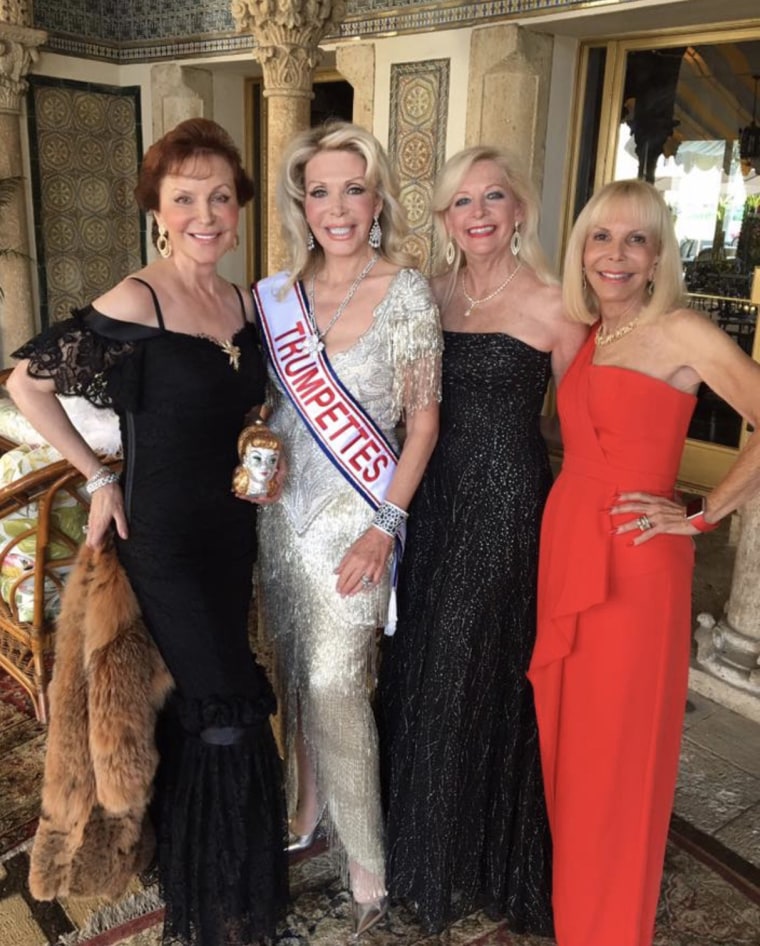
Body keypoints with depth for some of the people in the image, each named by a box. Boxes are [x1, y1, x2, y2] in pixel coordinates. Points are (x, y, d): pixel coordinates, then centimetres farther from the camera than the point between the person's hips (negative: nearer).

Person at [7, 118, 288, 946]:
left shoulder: (243, 302, 3)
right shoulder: (135, 303, -17)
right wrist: (97, 479, -9)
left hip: (232, 528, 6)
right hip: (165, 536, -6)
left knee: (207, 699, 18)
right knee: (225, 710, 1)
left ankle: (192, 863, 43)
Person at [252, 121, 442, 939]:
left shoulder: (406, 293, -10)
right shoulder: (277, 294, 4)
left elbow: (423, 418, -9)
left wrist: (386, 525, -14)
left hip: (351, 516, -5)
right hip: (281, 505, 5)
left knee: (334, 683, -2)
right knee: (291, 672, 16)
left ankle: (365, 864, 17)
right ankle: (304, 810, 38)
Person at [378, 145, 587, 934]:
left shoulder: (550, 305, -9)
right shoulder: (431, 296, 6)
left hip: (508, 504, -5)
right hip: (432, 500, 6)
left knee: (486, 672, 7)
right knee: (421, 667, 15)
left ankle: (487, 853, 33)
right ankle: (425, 835, 40)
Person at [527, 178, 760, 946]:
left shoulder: (680, 331, -10)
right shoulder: (587, 335, 11)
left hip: (633, 563, -7)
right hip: (565, 547, 7)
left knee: (617, 749, 5)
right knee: (566, 734, 17)